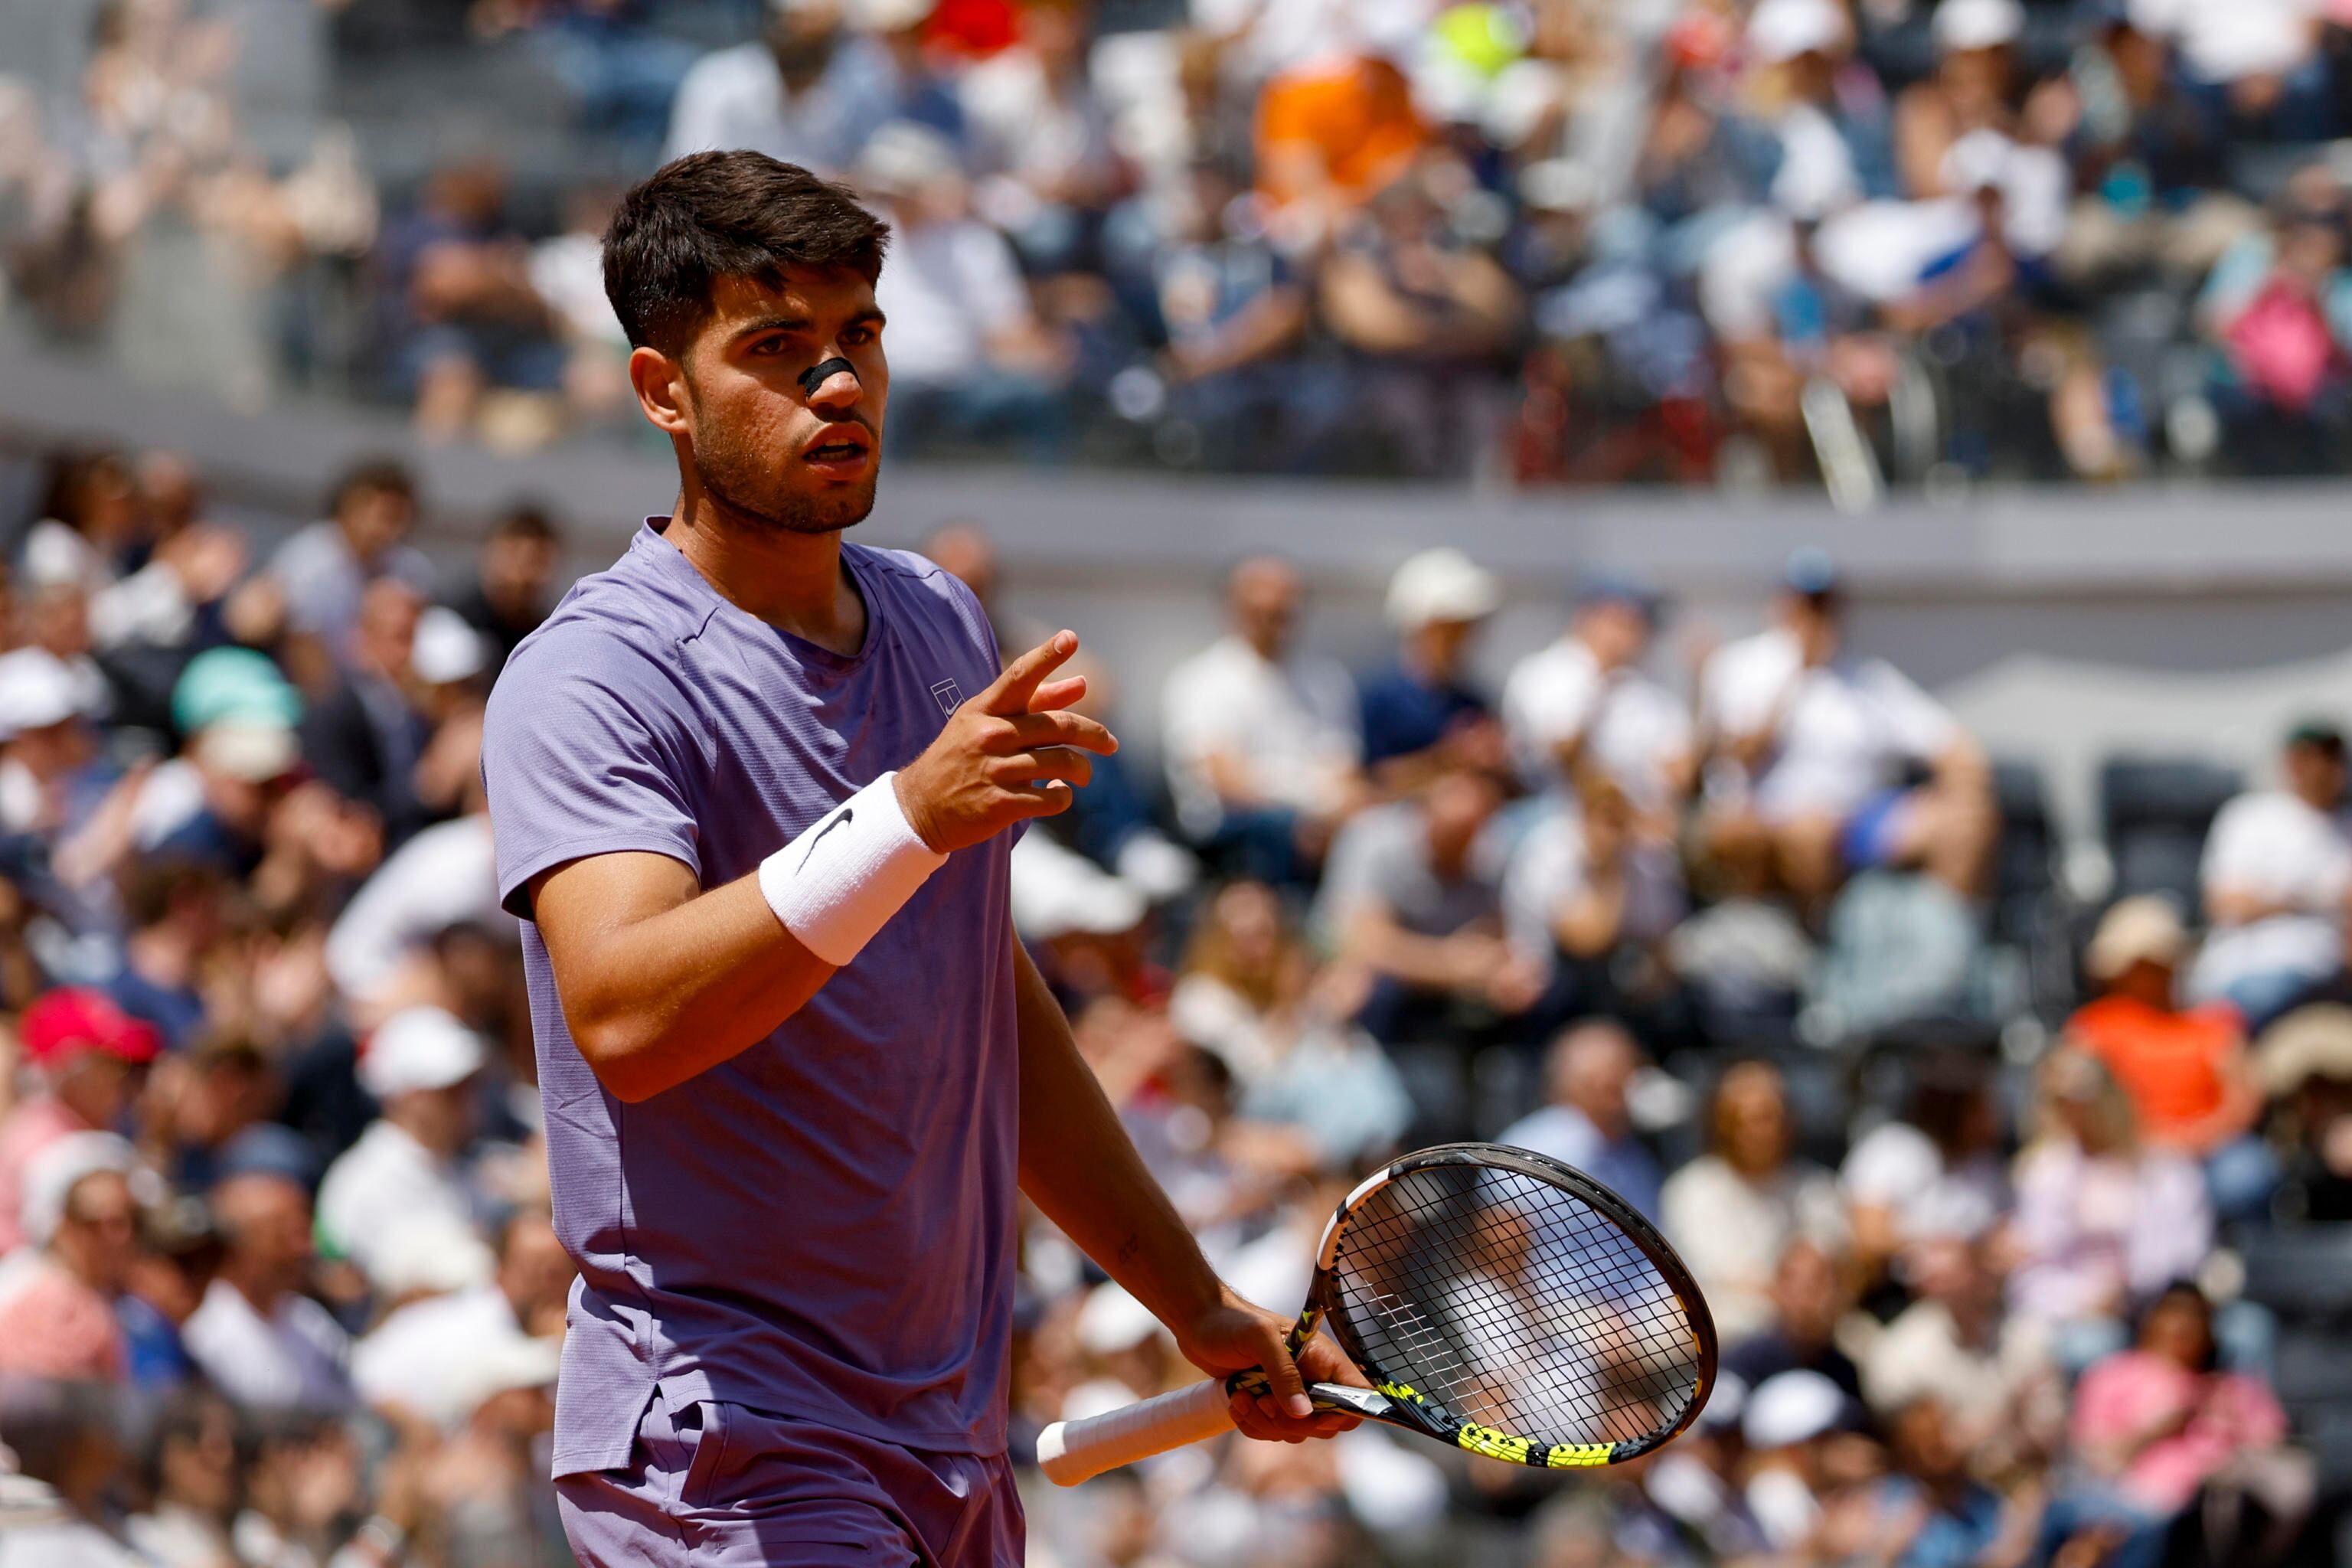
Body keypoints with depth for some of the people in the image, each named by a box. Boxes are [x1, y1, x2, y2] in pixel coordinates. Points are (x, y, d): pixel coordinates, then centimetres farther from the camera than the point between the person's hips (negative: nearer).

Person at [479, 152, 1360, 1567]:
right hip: (724, 1441, -7)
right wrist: (909, 816, -39)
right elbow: (622, 1016, -30)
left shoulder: (944, 628, 12)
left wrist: (1197, 1306, 26)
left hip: (955, 1446, 7)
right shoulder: (592, 682, -13)